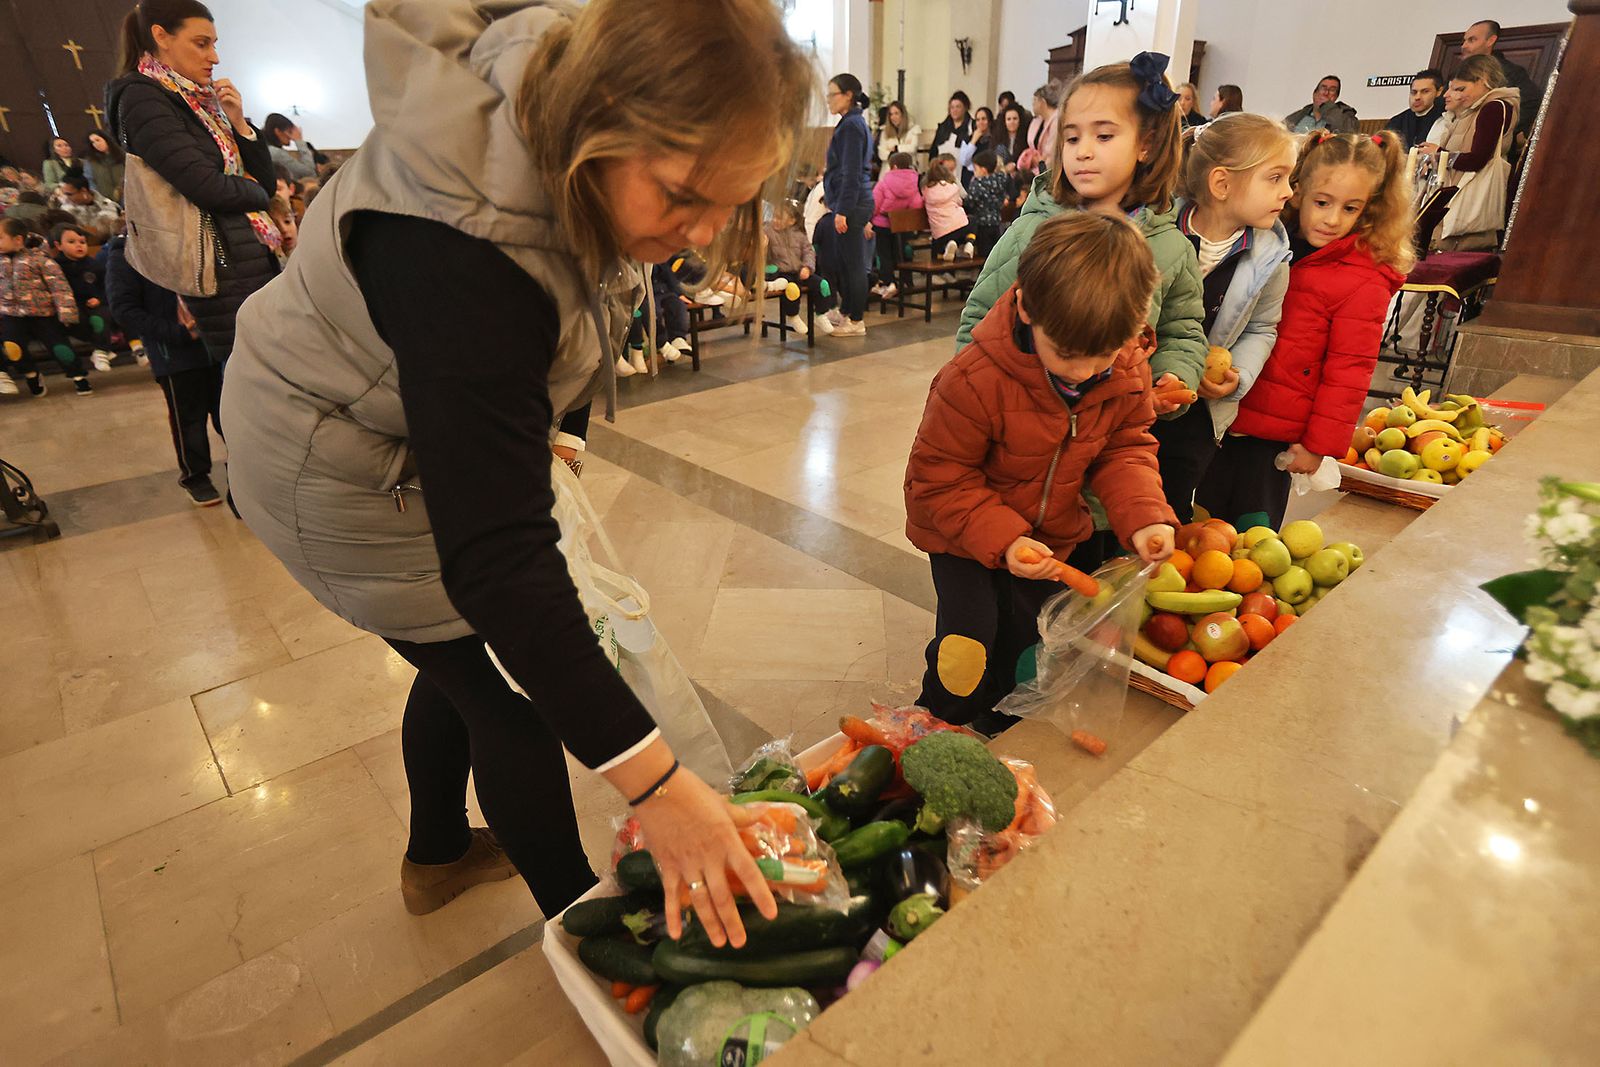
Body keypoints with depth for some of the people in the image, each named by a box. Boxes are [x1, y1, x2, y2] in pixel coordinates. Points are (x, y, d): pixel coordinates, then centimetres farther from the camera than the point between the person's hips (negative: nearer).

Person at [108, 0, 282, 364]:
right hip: (226, 271, -8)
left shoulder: (200, 101, 19)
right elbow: (207, 187, -15)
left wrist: (239, 123, 4)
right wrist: (255, 193, 5)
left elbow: (264, 180, 18)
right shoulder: (141, 97, -4)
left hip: (259, 261, 8)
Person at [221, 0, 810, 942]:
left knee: (468, 658, 21)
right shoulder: (460, 251, -40)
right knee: (513, 694, 1)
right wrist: (655, 784, -38)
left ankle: (438, 856, 48)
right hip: (346, 472, -8)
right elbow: (497, 553, -40)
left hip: (433, 422, 8)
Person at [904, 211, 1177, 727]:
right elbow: (940, 477, -24)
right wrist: (1001, 538, -34)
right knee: (967, 642, -9)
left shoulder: (1128, 372, -16)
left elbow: (1126, 449, -1)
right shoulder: (975, 380, -33)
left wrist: (1143, 516, -20)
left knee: (1029, 638, 16)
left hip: (1053, 534, 5)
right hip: (963, 532, -5)